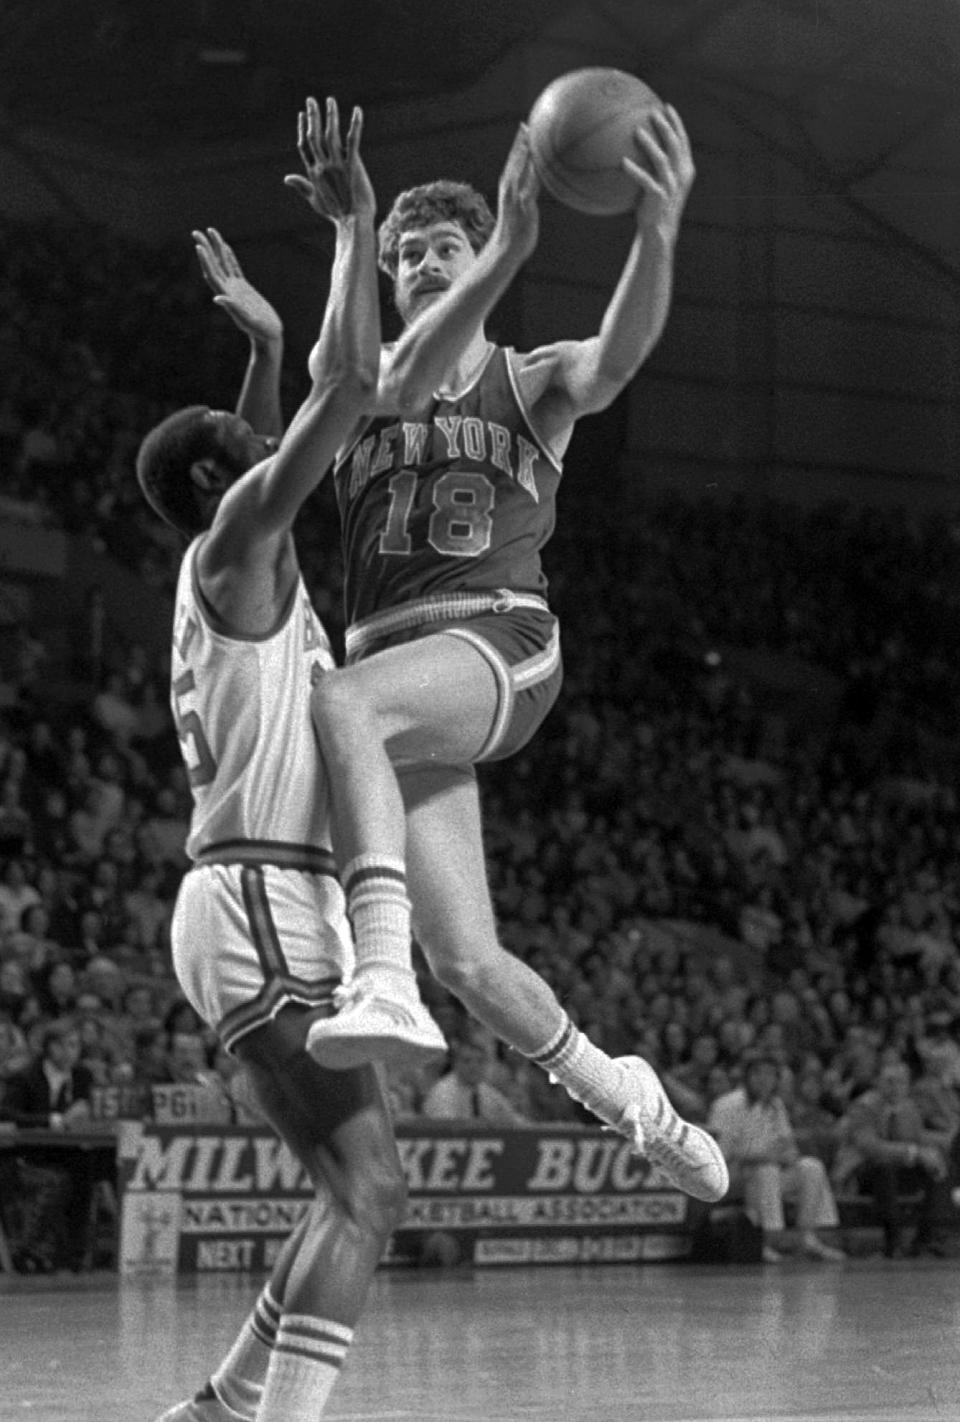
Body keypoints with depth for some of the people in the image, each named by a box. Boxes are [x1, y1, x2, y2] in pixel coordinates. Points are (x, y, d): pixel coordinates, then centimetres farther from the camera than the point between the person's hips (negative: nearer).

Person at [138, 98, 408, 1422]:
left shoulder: (236, 561, 21)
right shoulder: (239, 543, -4)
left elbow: (274, 448, 44)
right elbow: (352, 384, -14)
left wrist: (264, 343, 39)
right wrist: (355, 227, -6)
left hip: (274, 903, 10)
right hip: (263, 903, -10)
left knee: (357, 1195, 13)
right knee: (368, 1193, -19)